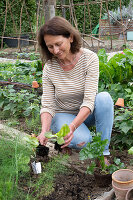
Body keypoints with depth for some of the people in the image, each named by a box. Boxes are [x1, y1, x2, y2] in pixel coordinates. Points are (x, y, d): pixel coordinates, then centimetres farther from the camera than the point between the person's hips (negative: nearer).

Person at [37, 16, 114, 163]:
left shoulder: (89, 58, -20)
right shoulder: (49, 67, -14)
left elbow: (89, 101, -27)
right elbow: (47, 106, -16)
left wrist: (72, 127, -43)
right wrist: (44, 131, -36)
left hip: (86, 113, 1)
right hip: (63, 114, -1)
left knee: (104, 97, -32)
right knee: (83, 141, -32)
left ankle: (103, 153, -23)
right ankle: (63, 142, 4)